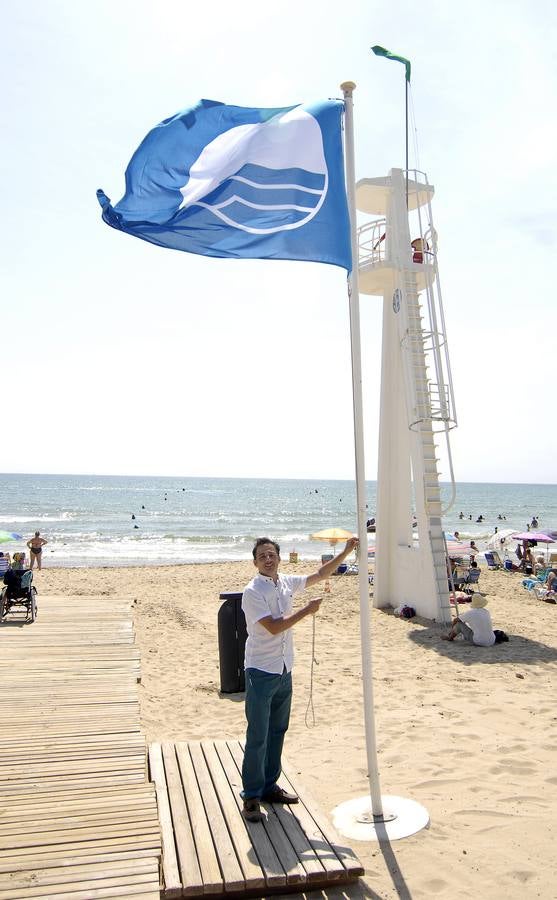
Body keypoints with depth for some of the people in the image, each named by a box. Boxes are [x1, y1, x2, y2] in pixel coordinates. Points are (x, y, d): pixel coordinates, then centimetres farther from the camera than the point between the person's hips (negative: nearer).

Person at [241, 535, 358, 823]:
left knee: (277, 732, 16)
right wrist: (306, 610, -15)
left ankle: (269, 786, 30)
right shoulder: (252, 592, -16)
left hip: (284, 671, 7)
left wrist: (346, 552, 8)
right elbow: (273, 626, -23)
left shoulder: (287, 582, 4)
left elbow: (321, 574, 15)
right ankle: (251, 796, 12)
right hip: (261, 672, -7)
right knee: (257, 737, -1)